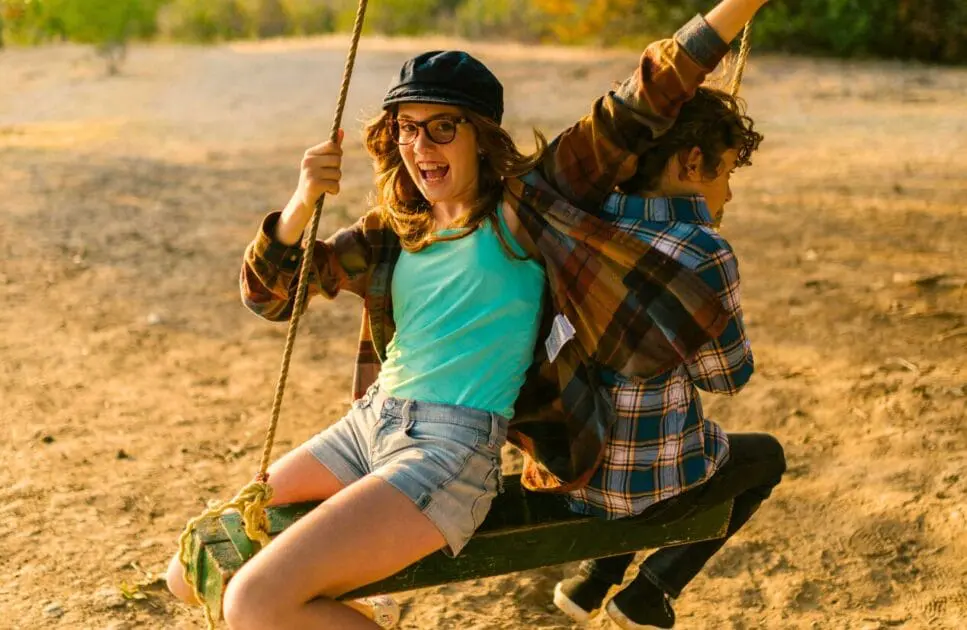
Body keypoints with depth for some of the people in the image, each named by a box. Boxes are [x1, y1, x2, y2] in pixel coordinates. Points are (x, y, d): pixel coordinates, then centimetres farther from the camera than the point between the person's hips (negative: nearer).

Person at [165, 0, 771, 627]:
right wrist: (302, 204, -8)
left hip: (450, 449, -7)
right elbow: (269, 294, 10)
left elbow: (640, 106, -7)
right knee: (193, 573, 6)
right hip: (364, 426, 7)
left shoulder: (529, 206, -1)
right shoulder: (391, 230, 13)